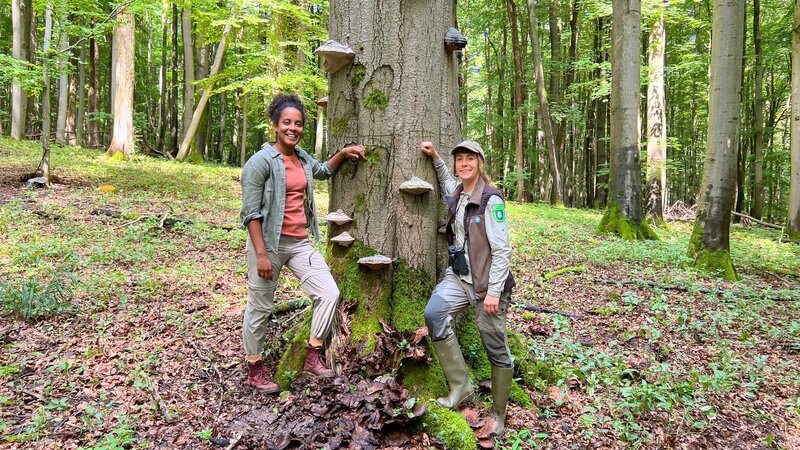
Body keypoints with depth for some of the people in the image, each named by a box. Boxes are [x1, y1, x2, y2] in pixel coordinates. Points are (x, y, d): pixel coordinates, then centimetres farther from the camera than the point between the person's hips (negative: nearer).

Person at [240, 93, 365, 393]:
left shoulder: (301, 157, 10)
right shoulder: (261, 161, -12)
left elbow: (323, 171, 33)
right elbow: (250, 212, -14)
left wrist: (343, 153, 18)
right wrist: (261, 254, -19)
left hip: (300, 243, 7)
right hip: (269, 243, -6)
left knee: (329, 293, -2)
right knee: (260, 308, 7)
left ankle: (313, 355, 13)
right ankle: (254, 369, 24)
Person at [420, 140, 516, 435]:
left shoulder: (491, 200, -13)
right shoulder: (456, 194, 9)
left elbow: (502, 250, -15)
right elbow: (446, 180, 36)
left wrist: (494, 291, -18)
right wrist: (435, 157, 19)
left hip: (487, 281, -6)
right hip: (459, 276, 6)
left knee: (496, 349, 3)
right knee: (433, 313, -21)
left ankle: (498, 417, 21)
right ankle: (460, 387, -9)